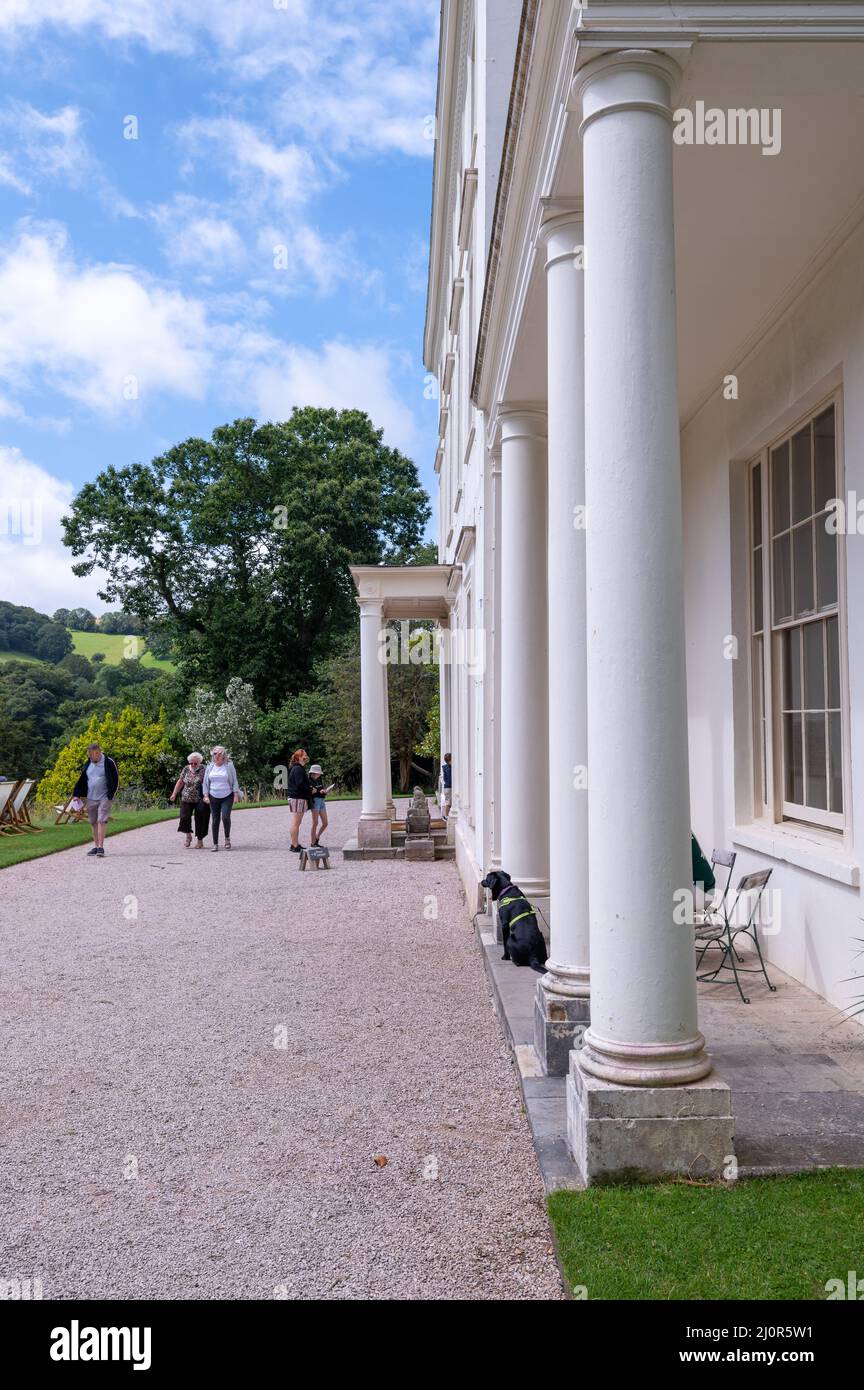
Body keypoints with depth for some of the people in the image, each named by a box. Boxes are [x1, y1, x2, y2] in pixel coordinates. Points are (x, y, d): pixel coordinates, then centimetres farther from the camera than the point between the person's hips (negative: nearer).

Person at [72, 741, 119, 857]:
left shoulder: (109, 763, -6)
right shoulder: (88, 764, 10)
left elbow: (116, 780, -4)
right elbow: (82, 780, 18)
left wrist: (111, 795, -10)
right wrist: (78, 795, 9)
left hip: (104, 798, -5)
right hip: (90, 798, 6)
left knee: (101, 821, -12)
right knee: (93, 823, 8)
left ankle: (101, 848, -13)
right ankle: (96, 847, 16)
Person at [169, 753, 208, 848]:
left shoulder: (203, 769, -7)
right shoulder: (186, 769, 5)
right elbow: (180, 782, 14)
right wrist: (174, 794, 11)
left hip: (200, 800, -3)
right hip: (186, 799, 3)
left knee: (200, 820, 2)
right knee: (185, 817, -7)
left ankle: (200, 841, 17)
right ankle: (188, 835, 19)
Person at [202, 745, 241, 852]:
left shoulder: (229, 766, 0)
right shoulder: (209, 767, 7)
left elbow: (234, 781, 2)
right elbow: (205, 782, 11)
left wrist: (236, 794, -5)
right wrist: (206, 795, 1)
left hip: (227, 797, -3)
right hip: (213, 797, 3)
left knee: (225, 817, -18)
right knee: (215, 820, 2)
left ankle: (227, 838, 5)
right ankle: (215, 844, 9)